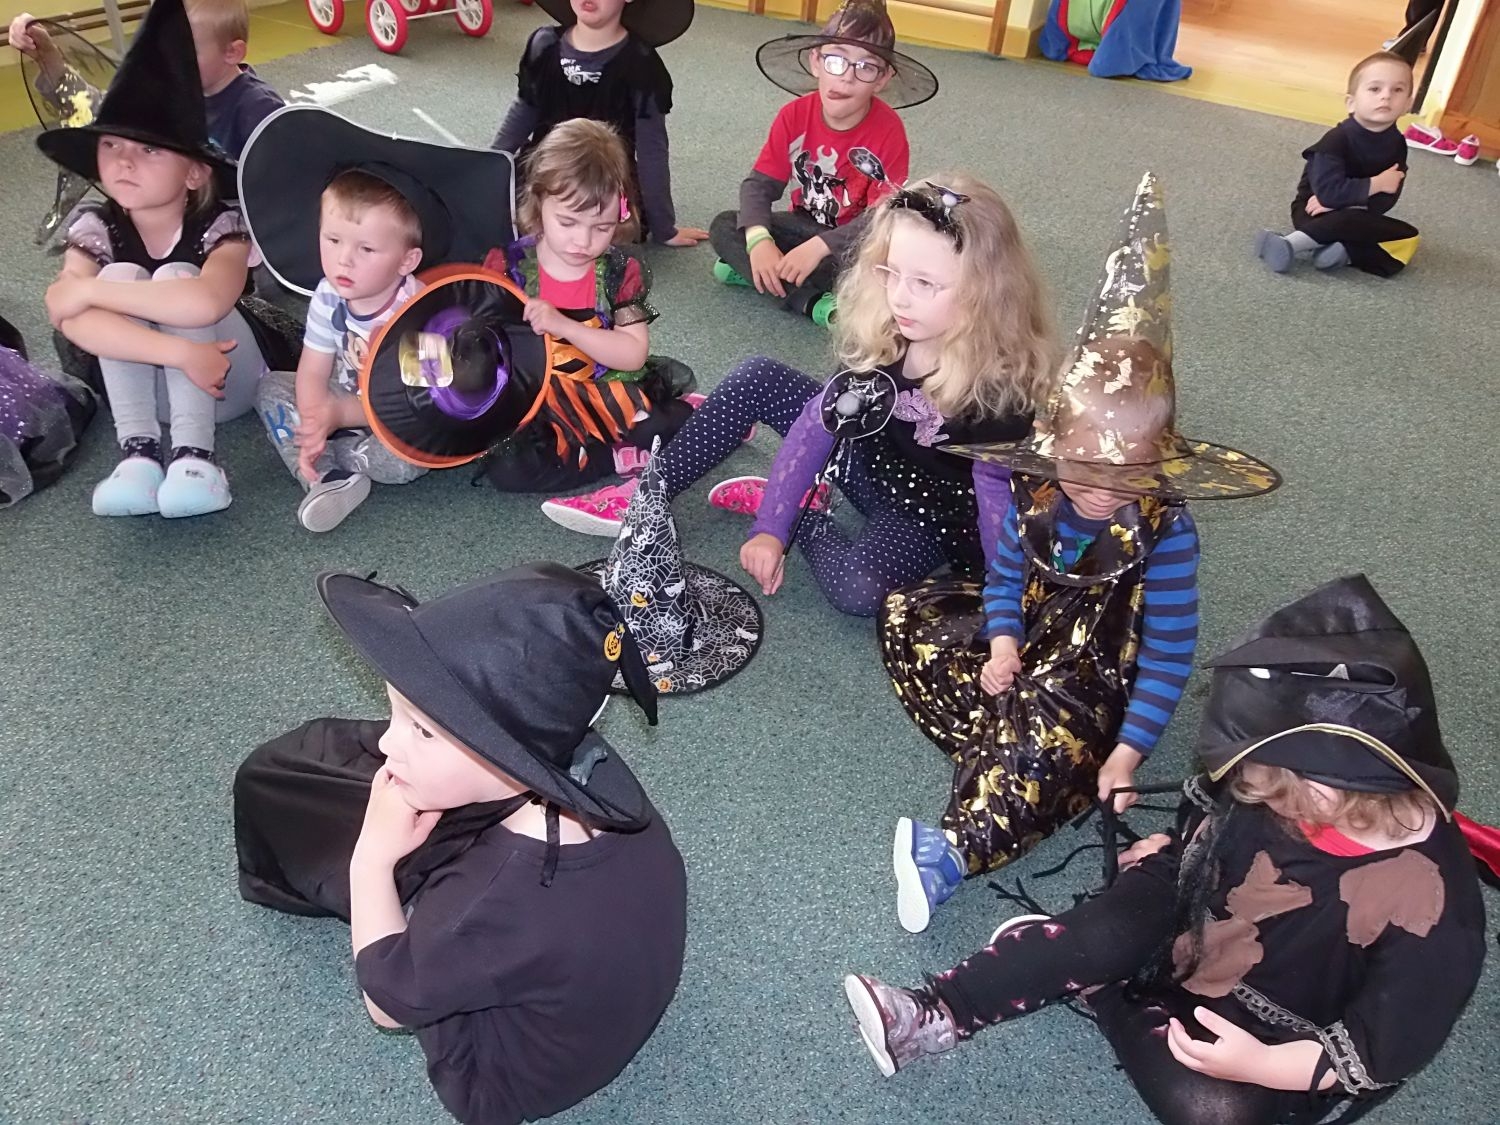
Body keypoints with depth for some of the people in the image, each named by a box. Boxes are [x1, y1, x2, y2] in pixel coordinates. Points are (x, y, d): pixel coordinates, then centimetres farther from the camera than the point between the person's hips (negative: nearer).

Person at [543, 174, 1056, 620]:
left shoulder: (1001, 382, -30)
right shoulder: (885, 333, -15)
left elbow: (999, 503, -25)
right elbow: (820, 418, -12)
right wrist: (770, 528, -16)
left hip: (935, 512, -5)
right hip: (873, 461, 5)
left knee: (857, 587, -36)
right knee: (759, 379, -7)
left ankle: (804, 515, -4)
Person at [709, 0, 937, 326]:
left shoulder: (889, 132, -22)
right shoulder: (794, 115, -12)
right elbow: (760, 184, -12)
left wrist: (819, 247, -37)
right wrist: (758, 241, -32)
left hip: (856, 239, -4)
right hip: (806, 224, 4)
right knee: (724, 227, -16)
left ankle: (765, 274, -23)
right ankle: (814, 302, -28)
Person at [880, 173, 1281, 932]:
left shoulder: (1165, 532, -23)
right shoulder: (1034, 488, -13)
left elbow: (1169, 653, -18)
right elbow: (1006, 571, 3)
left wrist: (1129, 750, -21)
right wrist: (1002, 642, -15)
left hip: (1099, 672, -6)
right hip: (1029, 636, 6)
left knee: (1051, 722, -37)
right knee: (909, 618, -6)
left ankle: (957, 851, -40)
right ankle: (1009, 759, -15)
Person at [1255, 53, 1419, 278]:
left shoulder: (1396, 143, -5)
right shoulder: (1337, 139, -22)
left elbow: (1386, 200, -11)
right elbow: (1328, 192, -32)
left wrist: (1341, 201, -24)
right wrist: (1377, 183, -24)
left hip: (1357, 215, 6)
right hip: (1315, 213, -6)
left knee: (1407, 237, -13)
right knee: (1350, 221, -37)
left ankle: (1342, 250, -22)